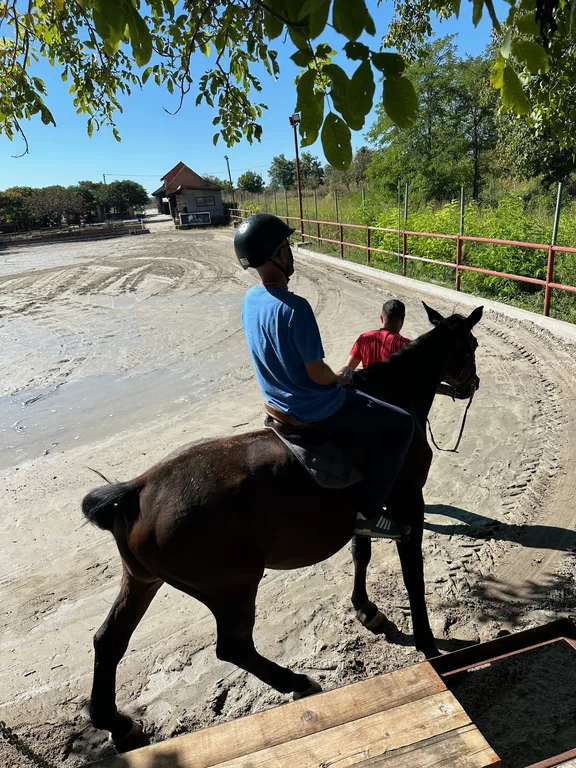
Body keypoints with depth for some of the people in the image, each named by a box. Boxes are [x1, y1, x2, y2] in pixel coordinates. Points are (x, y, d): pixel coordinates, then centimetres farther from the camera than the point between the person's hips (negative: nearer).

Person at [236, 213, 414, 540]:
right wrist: (339, 378, -2)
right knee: (401, 424, 0)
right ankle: (368, 511, 4)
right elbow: (318, 374, -25)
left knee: (357, 399, 33)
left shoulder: (250, 299, -1)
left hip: (280, 401, 9)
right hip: (316, 411, -9)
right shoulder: (294, 307, -29)